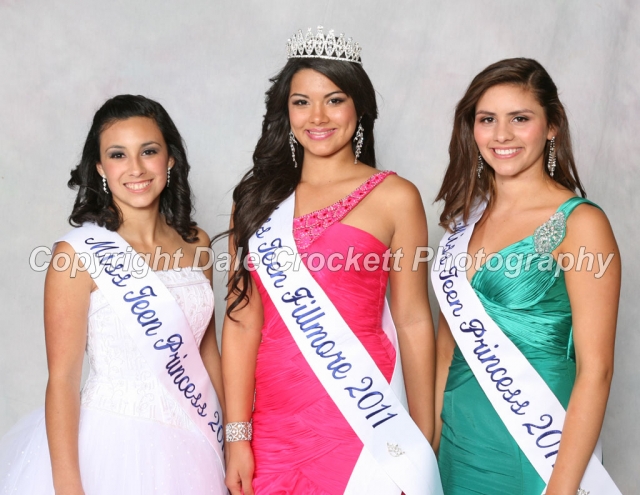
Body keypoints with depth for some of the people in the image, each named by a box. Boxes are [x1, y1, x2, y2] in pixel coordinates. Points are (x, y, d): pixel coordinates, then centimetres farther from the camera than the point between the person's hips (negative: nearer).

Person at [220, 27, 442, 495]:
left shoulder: (394, 197, -1)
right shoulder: (259, 199, 7)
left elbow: (413, 322, 0)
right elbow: (243, 321, 3)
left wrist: (424, 442, 1)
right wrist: (237, 435, -1)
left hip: (360, 424, -2)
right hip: (273, 430, 3)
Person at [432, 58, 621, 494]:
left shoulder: (580, 223, -13)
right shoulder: (467, 213, 4)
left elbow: (595, 370, -15)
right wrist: (430, 433, 6)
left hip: (530, 440, -5)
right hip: (457, 435, 5)